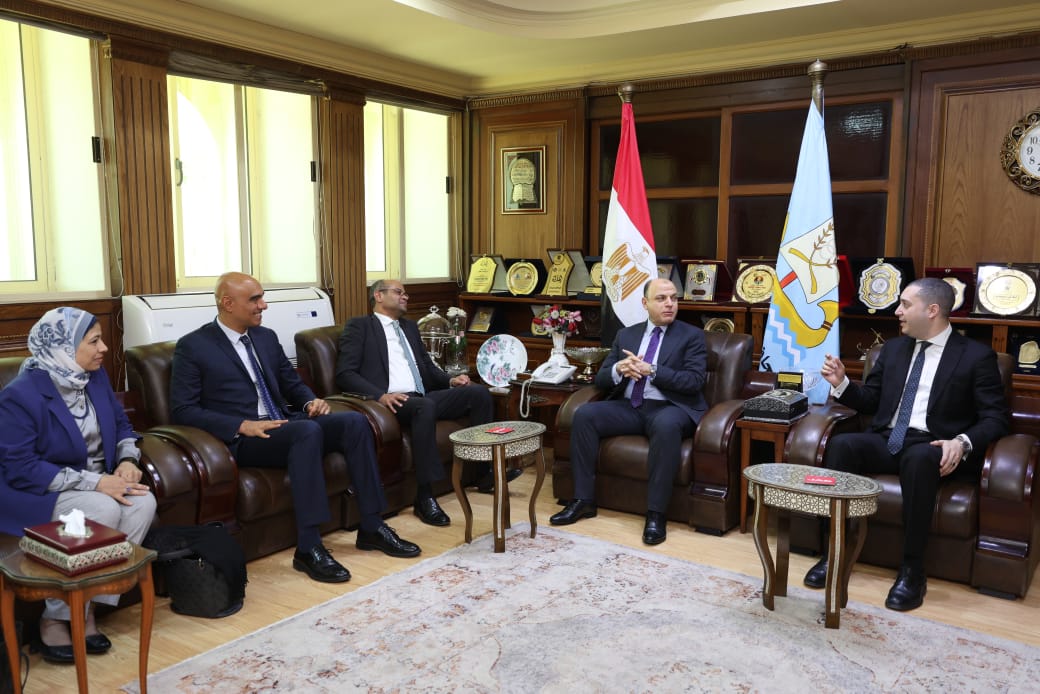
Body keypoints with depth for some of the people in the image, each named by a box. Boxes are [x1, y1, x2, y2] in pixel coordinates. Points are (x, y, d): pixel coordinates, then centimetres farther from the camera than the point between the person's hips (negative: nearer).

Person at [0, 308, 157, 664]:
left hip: (97, 483, 6)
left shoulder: (96, 376, 0)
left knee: (143, 501, -23)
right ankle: (55, 617, -14)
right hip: (37, 492, -6)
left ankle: (88, 606, -12)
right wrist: (94, 482, -28)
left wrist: (127, 461, -11)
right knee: (103, 511, -32)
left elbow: (121, 424, 11)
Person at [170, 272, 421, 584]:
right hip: (242, 439, -6)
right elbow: (182, 410, -8)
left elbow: (293, 383, 24)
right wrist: (242, 426, -20)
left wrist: (310, 402, -1)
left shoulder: (266, 337, 16)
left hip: (282, 424, 7)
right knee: (308, 431, -35)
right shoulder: (192, 347, -2)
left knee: (354, 421, -17)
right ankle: (308, 548, -32)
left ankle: (371, 527, -12)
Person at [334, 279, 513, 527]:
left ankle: (486, 471, -4)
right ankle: (425, 497, -34)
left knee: (478, 392, -11)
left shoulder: (410, 327, 27)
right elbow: (345, 374, -5)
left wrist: (450, 380, 4)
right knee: (425, 406, -38)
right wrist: (381, 395, -21)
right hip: (393, 401, -7)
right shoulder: (358, 326, 6)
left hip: (424, 397, 7)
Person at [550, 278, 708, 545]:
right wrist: (619, 369, -12)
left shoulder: (692, 335, 4)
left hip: (669, 408, -4)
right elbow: (601, 378, 12)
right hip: (629, 407, 4)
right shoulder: (626, 334, 16)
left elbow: (695, 381, -9)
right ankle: (584, 500, -12)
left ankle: (655, 513, -29)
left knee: (667, 425, -39)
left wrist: (650, 370, -19)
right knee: (584, 414, -20)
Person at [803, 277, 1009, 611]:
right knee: (840, 444, -28)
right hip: (887, 440, 4)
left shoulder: (977, 356, 2)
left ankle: (912, 570, -30)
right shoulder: (893, 348, 16)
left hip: (933, 448, -4)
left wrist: (963, 442, -23)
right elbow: (870, 402, 20)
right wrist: (841, 383, 1)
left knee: (919, 457, -40)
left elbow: (995, 418, -3)